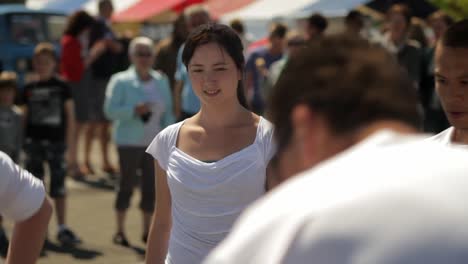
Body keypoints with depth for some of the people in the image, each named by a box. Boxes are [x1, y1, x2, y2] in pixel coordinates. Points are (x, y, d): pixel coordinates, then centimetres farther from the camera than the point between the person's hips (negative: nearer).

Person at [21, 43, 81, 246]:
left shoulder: (62, 88, 2)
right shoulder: (29, 89, 6)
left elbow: (70, 117, 3)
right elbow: (23, 117, 10)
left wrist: (71, 145, -1)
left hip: (56, 141, -1)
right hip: (33, 142, 2)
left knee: (59, 186, 0)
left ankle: (62, 227, 6)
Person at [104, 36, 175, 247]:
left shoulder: (161, 81, 10)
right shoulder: (121, 81, -4)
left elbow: (168, 112, 13)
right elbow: (110, 111, -10)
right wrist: (134, 110, -22)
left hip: (154, 142, 4)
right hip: (129, 142, -4)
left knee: (151, 186, 5)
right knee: (127, 184, -1)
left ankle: (147, 229, 16)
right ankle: (120, 230, 9)